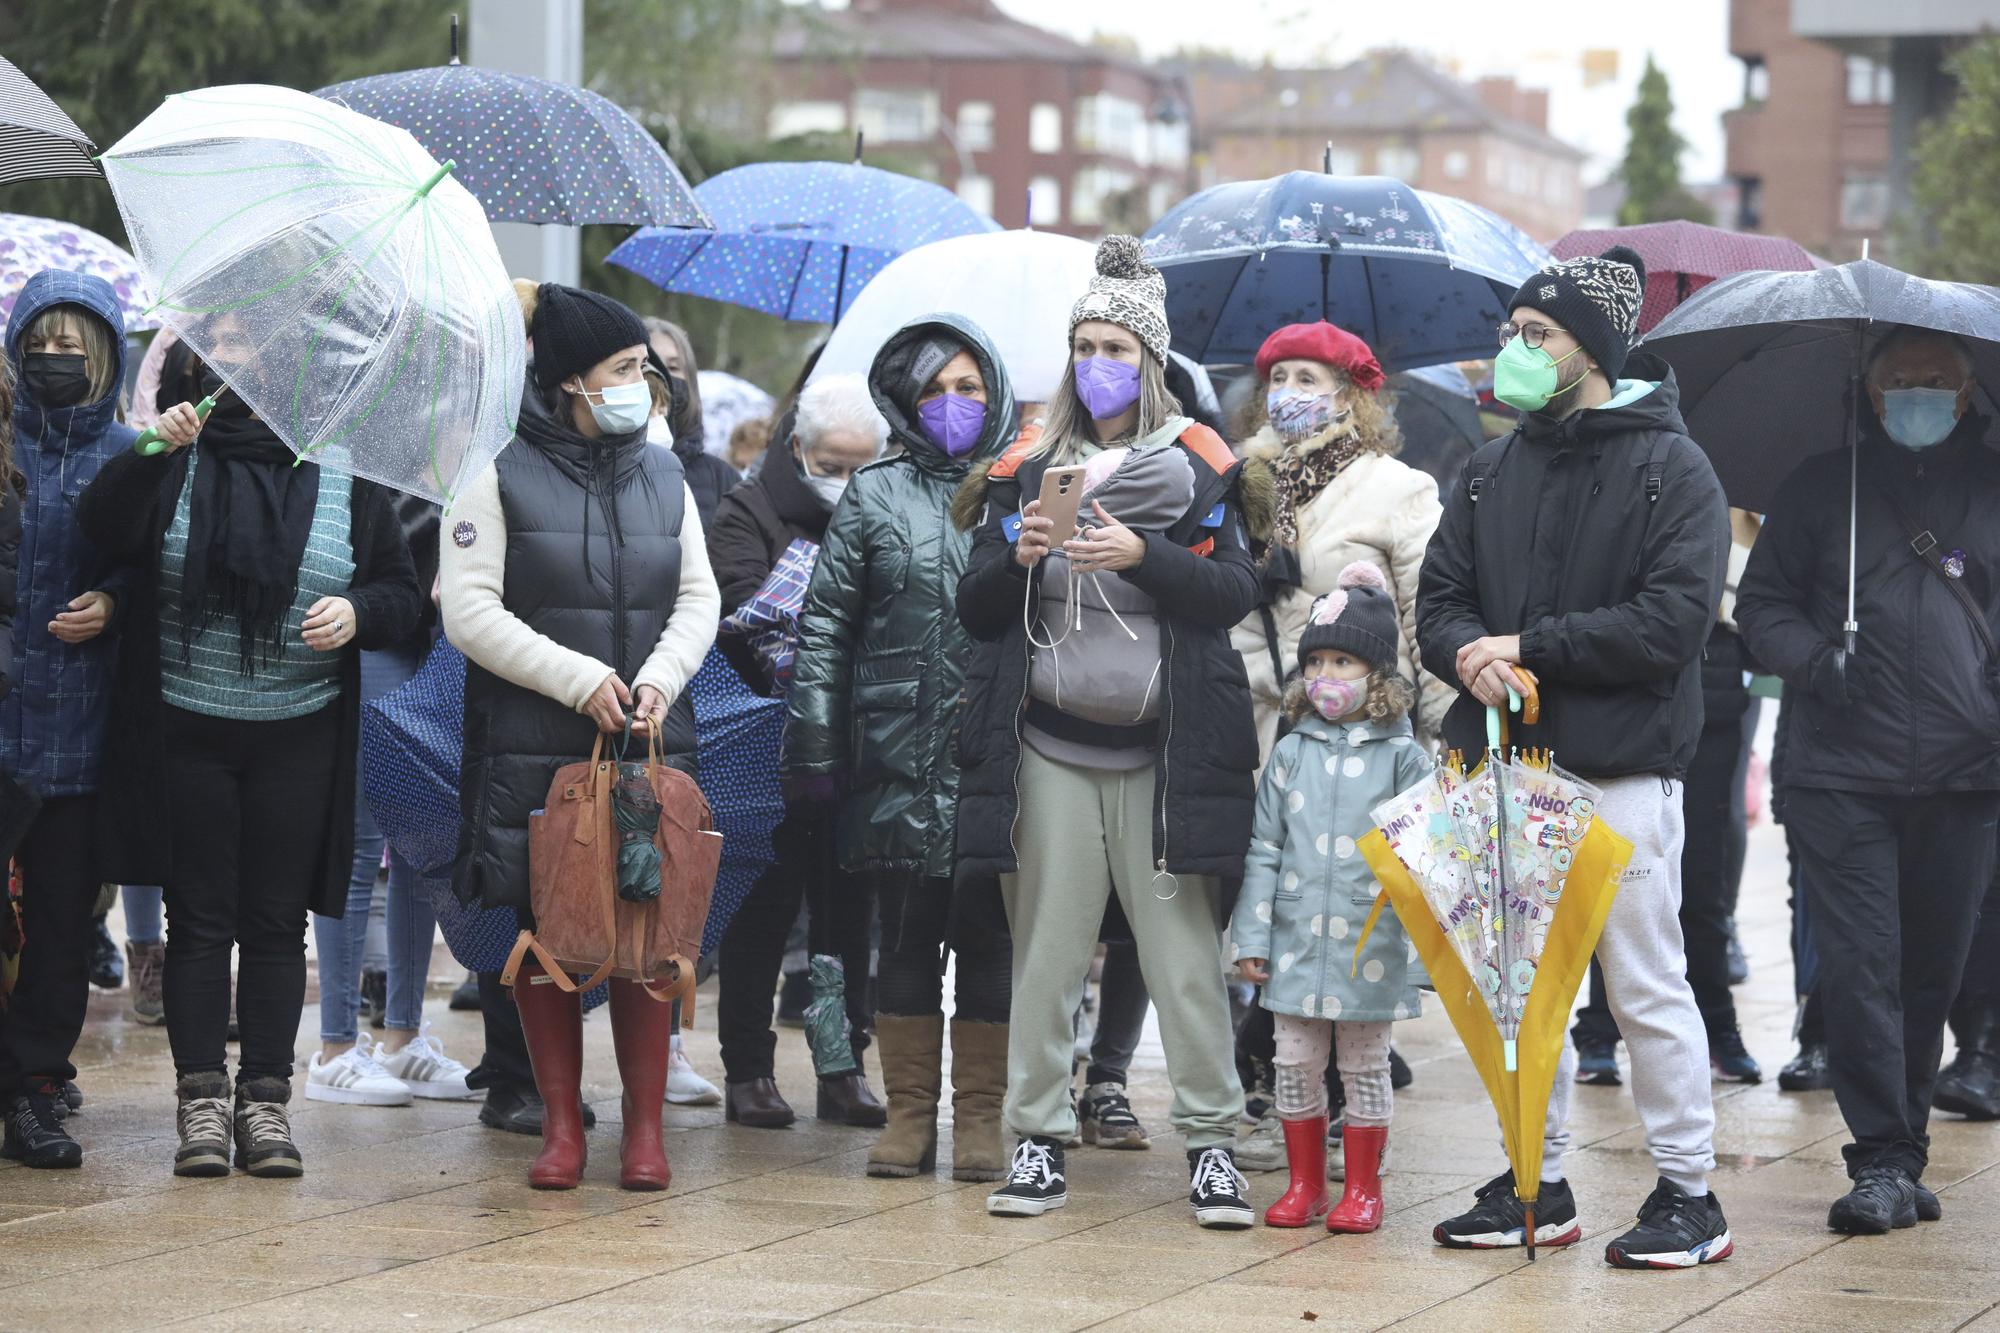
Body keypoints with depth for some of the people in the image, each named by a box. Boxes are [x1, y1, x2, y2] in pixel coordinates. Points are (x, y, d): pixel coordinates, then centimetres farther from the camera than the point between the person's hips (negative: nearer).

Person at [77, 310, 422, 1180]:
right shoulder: (177, 461, 5)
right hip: (186, 732, -1)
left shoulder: (342, 476, 7)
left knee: (277, 922, 2)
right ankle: (201, 1101, 4)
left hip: (298, 738, 1)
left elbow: (402, 595, 9)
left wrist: (357, 611, -12)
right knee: (199, 919, 0)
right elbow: (104, 536, -12)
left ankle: (264, 1100, 7)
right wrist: (147, 455, -25)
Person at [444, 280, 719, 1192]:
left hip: (650, 743, 3)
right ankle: (561, 1123, 10)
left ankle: (645, 1124, 7)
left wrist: (660, 678, -7)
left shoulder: (664, 478, 12)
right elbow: (469, 612, -6)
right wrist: (578, 679, -12)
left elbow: (699, 599, 12)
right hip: (534, 750, -3)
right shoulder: (503, 479, -1)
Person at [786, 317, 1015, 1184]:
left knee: (987, 941, 3)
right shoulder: (875, 495, 8)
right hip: (899, 755, 0)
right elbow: (824, 627, 8)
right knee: (907, 938, 5)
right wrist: (814, 746, 1)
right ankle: (910, 1111, 13)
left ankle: (979, 1119, 11)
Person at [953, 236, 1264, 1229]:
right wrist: (1016, 555, -10)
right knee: (1044, 949, 2)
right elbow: (974, 609, 9)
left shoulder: (1198, 465, 6)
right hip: (1049, 746, 2)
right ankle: (1038, 1139, 9)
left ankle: (1211, 1142, 4)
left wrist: (1141, 557, -18)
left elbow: (1238, 590, -5)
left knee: (1184, 950, -3)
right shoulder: (1029, 465, 12)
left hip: (1161, 751, -2)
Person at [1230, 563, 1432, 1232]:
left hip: (1371, 944, -3)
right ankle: (1304, 1183, 19)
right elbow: (1264, 850, 6)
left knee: (1365, 1065, 7)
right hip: (1298, 940, 3)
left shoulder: (1401, 757, -3)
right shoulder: (1292, 754, 5)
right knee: (1295, 1063, 7)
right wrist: (1251, 937, 2)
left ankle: (1363, 1187, 18)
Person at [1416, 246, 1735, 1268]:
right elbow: (1439, 598, 12)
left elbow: (1674, 619, -14)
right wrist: (1468, 653, -11)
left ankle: (1688, 1191, 7)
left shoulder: (1669, 467, -4)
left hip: (1621, 769, -6)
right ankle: (1538, 1183, 18)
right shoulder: (1494, 472, 15)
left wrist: (1530, 645, -14)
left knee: (1645, 984, -2)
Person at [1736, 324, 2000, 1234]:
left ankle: (1900, 1151, 20)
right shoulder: (1821, 489, 11)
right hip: (1841, 774, -1)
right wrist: (1815, 657, -10)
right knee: (1858, 969, -8)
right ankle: (1883, 1163, -4)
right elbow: (1761, 603, 10)